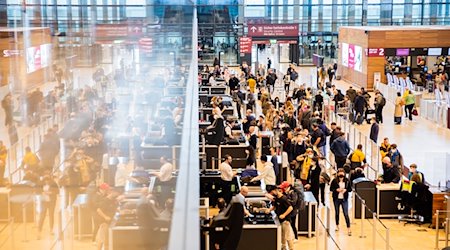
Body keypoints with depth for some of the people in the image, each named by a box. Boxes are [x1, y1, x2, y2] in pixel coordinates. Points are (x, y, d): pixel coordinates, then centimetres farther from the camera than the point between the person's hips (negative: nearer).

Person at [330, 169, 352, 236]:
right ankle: (337, 225, 34)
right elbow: (331, 188, -1)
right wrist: (336, 190, -17)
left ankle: (349, 229, -5)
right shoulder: (334, 181, -5)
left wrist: (346, 190, -15)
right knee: (337, 213, 14)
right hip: (336, 199, 1)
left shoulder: (347, 181, -2)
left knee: (346, 214, -6)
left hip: (344, 199, -1)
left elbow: (350, 189, 4)